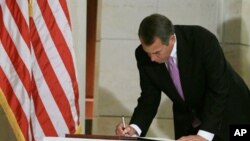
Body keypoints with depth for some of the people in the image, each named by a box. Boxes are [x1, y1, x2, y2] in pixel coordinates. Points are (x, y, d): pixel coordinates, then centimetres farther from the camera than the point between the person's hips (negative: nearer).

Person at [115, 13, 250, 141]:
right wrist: (134, 128, -28)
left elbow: (219, 91, -30)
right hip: (188, 119, 4)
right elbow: (149, 98, -9)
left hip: (229, 112, -4)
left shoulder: (203, 40, -31)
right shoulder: (144, 55, -17)